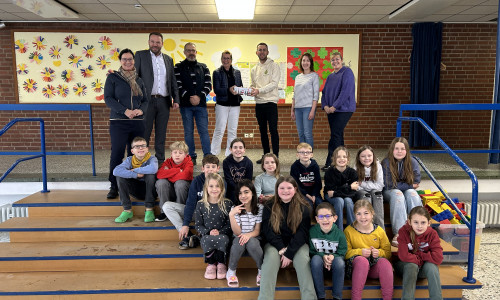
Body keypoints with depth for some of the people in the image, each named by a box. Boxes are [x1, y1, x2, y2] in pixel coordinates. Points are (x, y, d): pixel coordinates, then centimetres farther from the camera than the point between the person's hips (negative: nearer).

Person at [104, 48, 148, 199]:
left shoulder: (139, 80, 16)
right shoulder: (113, 77, 5)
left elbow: (145, 100, 15)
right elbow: (108, 98, -3)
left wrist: (140, 110, -8)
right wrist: (125, 111, -15)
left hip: (138, 122, 3)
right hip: (118, 122, -3)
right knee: (117, 152, -7)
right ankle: (114, 186, 1)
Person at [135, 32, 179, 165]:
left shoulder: (168, 59, 15)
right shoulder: (140, 55, 5)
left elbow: (173, 81, 15)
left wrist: (176, 99, 5)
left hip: (164, 101, 3)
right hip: (147, 100, -3)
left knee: (161, 134, 9)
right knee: (144, 134, 1)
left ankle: (160, 161, 18)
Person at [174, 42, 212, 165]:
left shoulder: (203, 67, 12)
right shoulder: (178, 67, 6)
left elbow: (208, 85, 4)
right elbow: (178, 85, -4)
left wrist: (199, 97, -11)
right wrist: (189, 97, -14)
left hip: (201, 104, 1)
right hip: (185, 105, -1)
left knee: (204, 131, 0)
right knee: (188, 132, 4)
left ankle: (208, 156, 3)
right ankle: (191, 157, 12)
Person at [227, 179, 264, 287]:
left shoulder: (259, 208, -5)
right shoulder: (235, 209, -7)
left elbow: (257, 231, -4)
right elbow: (237, 232, -15)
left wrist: (248, 235, -27)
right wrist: (231, 215, -30)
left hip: (254, 239, 0)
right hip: (239, 240, 0)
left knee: (251, 242, -34)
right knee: (239, 240, -34)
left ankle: (262, 270, -12)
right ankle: (231, 272, -15)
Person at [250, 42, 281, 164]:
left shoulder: (274, 66, -1)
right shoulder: (254, 69, 16)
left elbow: (274, 83, -12)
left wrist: (259, 90, -21)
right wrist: (251, 90, -4)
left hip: (270, 102, -6)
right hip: (259, 103, 6)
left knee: (273, 130, -8)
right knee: (262, 130, 10)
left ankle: (275, 156, -3)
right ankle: (266, 155, 18)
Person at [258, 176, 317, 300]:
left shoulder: (303, 208, 0)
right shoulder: (269, 206, 2)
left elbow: (302, 233, -7)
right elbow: (268, 231, -4)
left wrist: (289, 253, -18)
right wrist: (282, 249, -18)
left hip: (297, 244, 0)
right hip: (275, 244, 0)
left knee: (303, 260, -29)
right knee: (271, 258, -29)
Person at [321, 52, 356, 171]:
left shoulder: (347, 72, -5)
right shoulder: (330, 76, 17)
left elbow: (346, 91, -15)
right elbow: (324, 92, 16)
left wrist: (334, 106, -18)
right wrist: (325, 106, -3)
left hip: (344, 109, -7)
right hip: (331, 110, 7)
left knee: (335, 135, -13)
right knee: (338, 135, 10)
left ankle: (329, 163, -12)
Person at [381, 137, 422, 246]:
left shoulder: (413, 162, -5)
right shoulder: (386, 163, -14)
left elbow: (416, 183, -4)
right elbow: (388, 185, -15)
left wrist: (399, 185, -14)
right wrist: (409, 185, -12)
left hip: (407, 191, 3)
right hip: (389, 192, -3)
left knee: (412, 193, -30)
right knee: (398, 194, -34)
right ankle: (398, 234, -44)